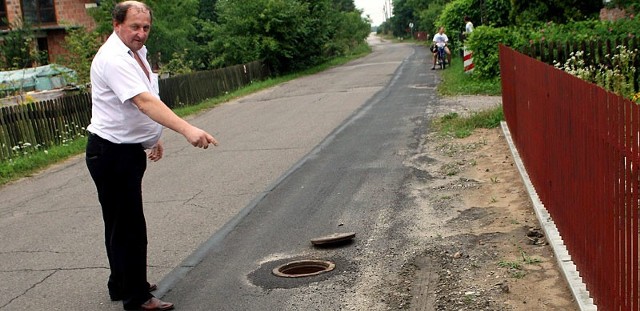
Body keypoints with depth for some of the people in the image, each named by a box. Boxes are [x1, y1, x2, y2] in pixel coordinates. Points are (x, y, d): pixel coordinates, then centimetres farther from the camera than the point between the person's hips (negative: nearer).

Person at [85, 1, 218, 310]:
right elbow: (144, 102, -37)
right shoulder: (113, 59, -23)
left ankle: (121, 284, 36)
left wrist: (153, 138, 23)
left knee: (121, 223, 21)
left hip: (129, 149, 10)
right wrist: (187, 130, -47)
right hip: (111, 153, -10)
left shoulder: (137, 52, 9)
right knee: (129, 226, -4)